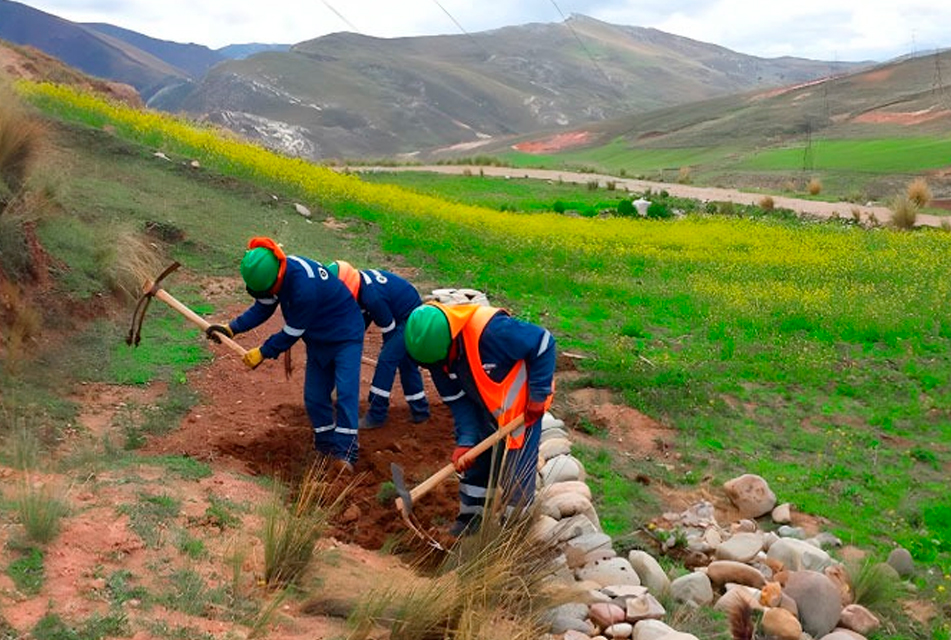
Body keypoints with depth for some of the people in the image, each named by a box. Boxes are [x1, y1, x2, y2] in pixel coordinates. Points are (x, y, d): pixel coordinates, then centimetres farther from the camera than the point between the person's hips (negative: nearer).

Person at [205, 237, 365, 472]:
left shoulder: (304, 285, -38)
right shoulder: (276, 271, -12)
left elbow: (292, 333, -25)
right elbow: (263, 308, 3)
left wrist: (263, 353, -14)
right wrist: (231, 328, -9)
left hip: (346, 336, -8)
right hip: (318, 340, 9)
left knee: (346, 392, -16)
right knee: (314, 396, 8)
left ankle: (345, 451, -14)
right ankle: (326, 444, 23)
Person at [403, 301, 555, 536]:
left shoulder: (491, 329, -38)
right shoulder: (435, 349, -16)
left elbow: (543, 344, -27)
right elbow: (457, 399, -8)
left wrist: (539, 395, -22)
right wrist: (465, 440, -19)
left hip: (521, 405, -6)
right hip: (484, 408, 6)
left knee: (515, 471, -1)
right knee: (473, 460, 12)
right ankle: (470, 517, 31)